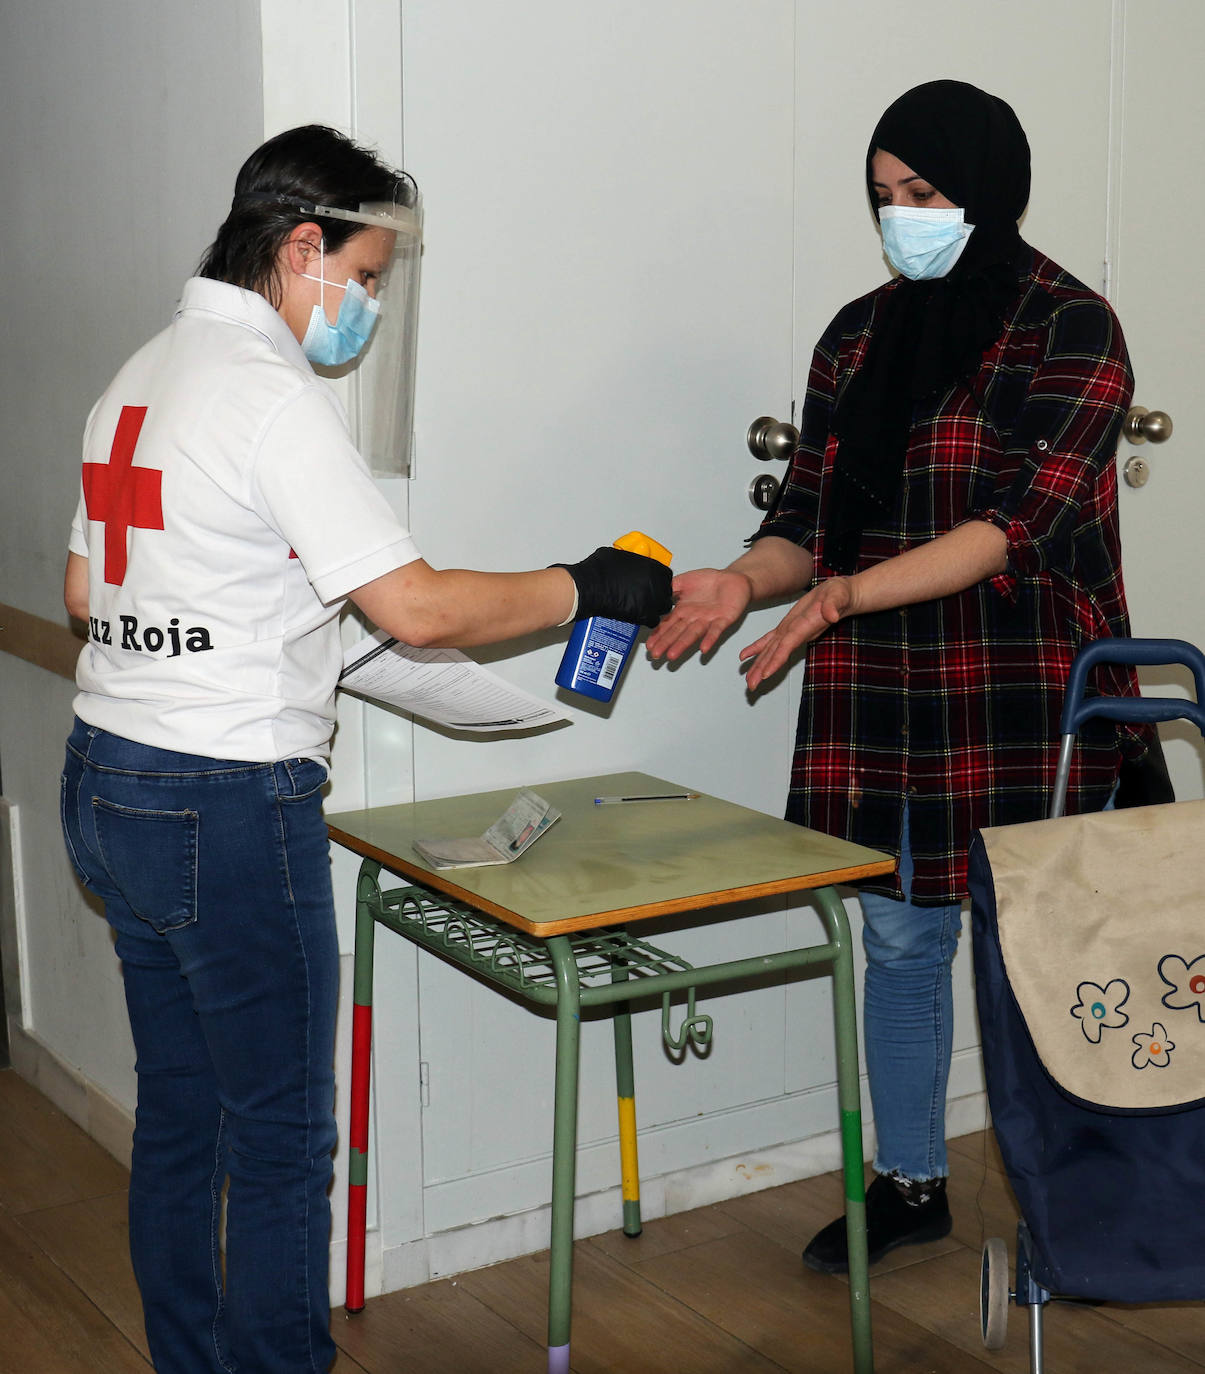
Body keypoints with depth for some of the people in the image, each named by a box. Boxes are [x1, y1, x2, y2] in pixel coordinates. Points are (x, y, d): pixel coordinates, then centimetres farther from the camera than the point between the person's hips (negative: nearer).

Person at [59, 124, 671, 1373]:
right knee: (281, 1137, 2)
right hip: (226, 808, -9)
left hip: (106, 785, 9)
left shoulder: (141, 377, 13)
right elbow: (419, 607, -19)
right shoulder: (271, 392, -15)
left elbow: (86, 593, 20)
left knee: (177, 1116, 16)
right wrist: (584, 588, -7)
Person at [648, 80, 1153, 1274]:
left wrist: (842, 596, -27)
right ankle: (909, 1182, 31)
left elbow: (1018, 523, -19)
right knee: (899, 939, 14)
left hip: (1028, 705, -5)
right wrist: (744, 580, -14)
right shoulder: (859, 337, 9)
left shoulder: (1070, 330, -8)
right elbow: (811, 515, 7)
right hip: (885, 704, 5)